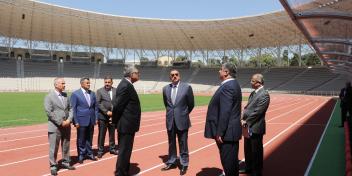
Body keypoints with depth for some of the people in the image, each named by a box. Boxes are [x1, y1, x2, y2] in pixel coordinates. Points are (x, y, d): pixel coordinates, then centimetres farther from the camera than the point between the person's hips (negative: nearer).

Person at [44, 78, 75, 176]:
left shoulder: (65, 95, 10)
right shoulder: (49, 97, -6)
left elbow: (70, 109, 10)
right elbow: (49, 112, -13)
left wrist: (69, 120, -6)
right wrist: (61, 122, -15)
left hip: (67, 126, 5)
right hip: (55, 126, -5)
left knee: (66, 146, 13)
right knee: (53, 147, 1)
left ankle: (65, 162, 28)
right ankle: (53, 166, 13)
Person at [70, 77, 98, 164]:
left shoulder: (92, 93, 8)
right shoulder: (75, 94, -6)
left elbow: (95, 106, 12)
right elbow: (73, 109, -7)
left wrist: (96, 118, 5)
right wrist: (76, 121, -10)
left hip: (91, 120, 4)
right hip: (81, 121, -4)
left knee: (89, 138, 13)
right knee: (81, 140, 7)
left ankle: (89, 153, 26)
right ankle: (81, 155, 20)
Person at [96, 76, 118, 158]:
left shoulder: (116, 91, 3)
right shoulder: (100, 91, -4)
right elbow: (98, 103, -9)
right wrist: (106, 112, -14)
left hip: (113, 116, 3)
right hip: (103, 116, -3)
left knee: (112, 133, 13)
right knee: (102, 134, 4)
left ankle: (112, 148, 25)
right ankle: (100, 150, 15)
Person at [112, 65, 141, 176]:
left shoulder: (126, 84, 12)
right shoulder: (125, 86, -19)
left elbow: (117, 104, 15)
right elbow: (117, 105, -22)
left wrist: (116, 121, 15)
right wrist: (115, 121, -9)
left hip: (127, 123, 10)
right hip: (126, 124, -10)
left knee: (126, 150, 19)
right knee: (124, 151, 0)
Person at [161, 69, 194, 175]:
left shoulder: (187, 87, -8)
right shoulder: (165, 89, 2)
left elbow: (191, 104, 2)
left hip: (182, 120, -3)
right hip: (170, 121, 3)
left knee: (183, 144, 6)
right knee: (171, 143, 15)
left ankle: (184, 165, 19)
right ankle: (171, 162, 29)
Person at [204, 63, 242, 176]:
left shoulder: (227, 87, -19)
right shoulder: (232, 84, 13)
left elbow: (225, 112, -24)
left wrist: (219, 132, -21)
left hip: (227, 131, -10)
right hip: (230, 129, 10)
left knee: (228, 160, 2)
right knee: (231, 159, 21)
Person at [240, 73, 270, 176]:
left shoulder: (264, 95, -16)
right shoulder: (253, 93, 12)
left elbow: (257, 112, -20)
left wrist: (246, 121, -15)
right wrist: (243, 119, 0)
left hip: (255, 127, -9)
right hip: (248, 127, 9)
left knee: (256, 151, 5)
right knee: (248, 149, 19)